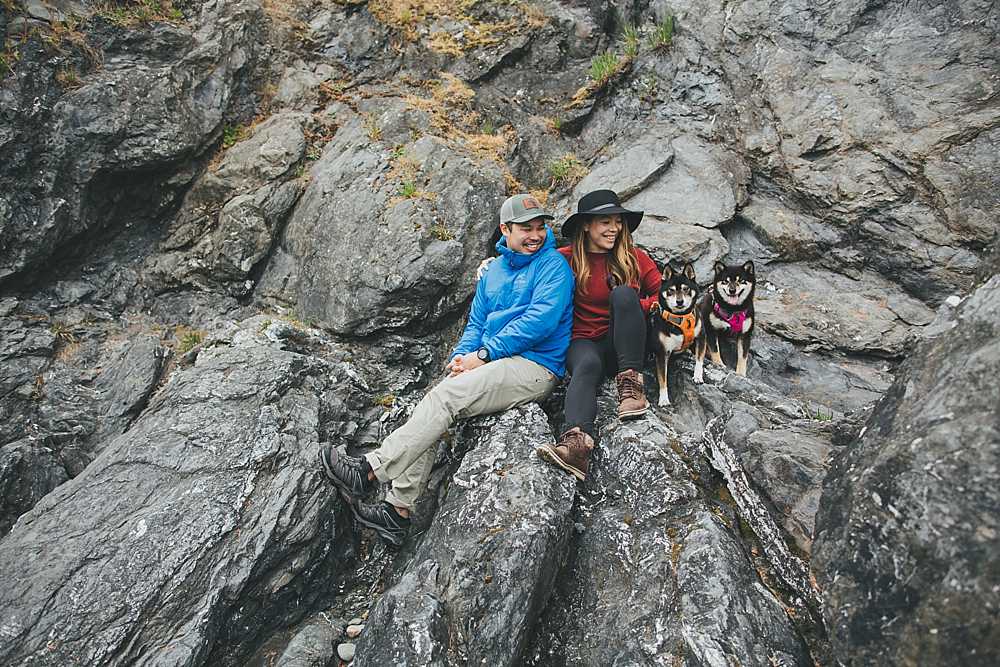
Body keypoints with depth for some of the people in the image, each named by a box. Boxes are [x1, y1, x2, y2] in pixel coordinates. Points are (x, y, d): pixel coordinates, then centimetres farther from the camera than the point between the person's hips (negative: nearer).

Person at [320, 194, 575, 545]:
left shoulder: (553, 264, -4)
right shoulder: (494, 270, 19)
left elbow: (540, 319, -17)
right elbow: (476, 322, 20)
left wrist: (483, 355, -16)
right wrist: (462, 355, -3)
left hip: (534, 366, -7)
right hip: (492, 362, 7)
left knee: (444, 397, -24)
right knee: (431, 412, -12)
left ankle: (370, 470, -18)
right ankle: (397, 510, -9)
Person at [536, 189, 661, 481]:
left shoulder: (633, 257, 6)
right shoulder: (567, 259, 3)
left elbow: (661, 294, 11)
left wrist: (636, 310, -7)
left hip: (623, 345, 1)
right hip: (584, 341, -1)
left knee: (623, 293, -26)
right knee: (587, 365, -37)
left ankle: (630, 384, -30)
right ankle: (576, 441, -62)